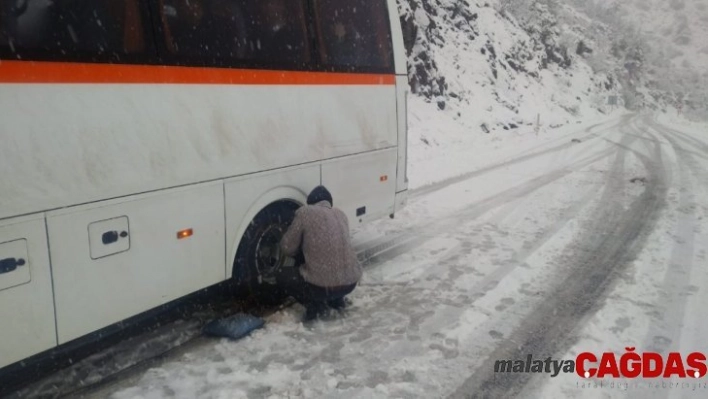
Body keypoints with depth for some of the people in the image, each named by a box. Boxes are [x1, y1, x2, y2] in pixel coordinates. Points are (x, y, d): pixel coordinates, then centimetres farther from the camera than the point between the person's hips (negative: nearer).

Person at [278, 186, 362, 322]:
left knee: (282, 277, 18)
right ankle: (337, 300, 22)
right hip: (352, 282, 6)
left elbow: (287, 248, 4)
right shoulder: (341, 214, 15)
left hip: (323, 285, -6)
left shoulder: (305, 212, -2)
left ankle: (316, 306, 5)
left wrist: (301, 249, 26)